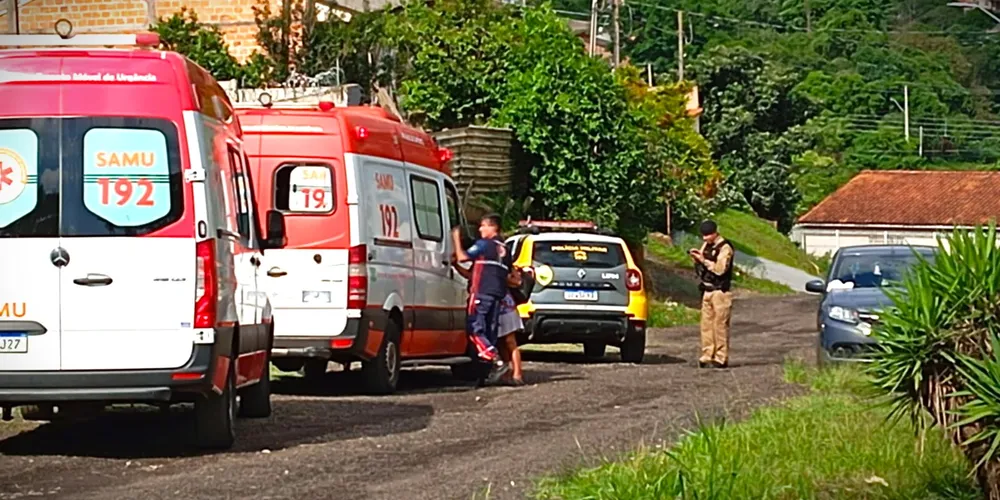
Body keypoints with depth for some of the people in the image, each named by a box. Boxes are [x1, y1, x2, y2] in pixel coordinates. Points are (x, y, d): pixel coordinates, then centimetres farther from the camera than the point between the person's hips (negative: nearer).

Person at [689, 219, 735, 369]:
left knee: (720, 325, -7)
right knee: (706, 324, 5)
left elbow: (720, 269, -20)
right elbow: (699, 269, 18)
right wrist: (696, 259, -1)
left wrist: (703, 260, -20)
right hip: (706, 290, 8)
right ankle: (707, 356, 8)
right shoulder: (706, 246, 15)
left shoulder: (724, 248, -9)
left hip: (720, 291, -8)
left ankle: (721, 358, -5)